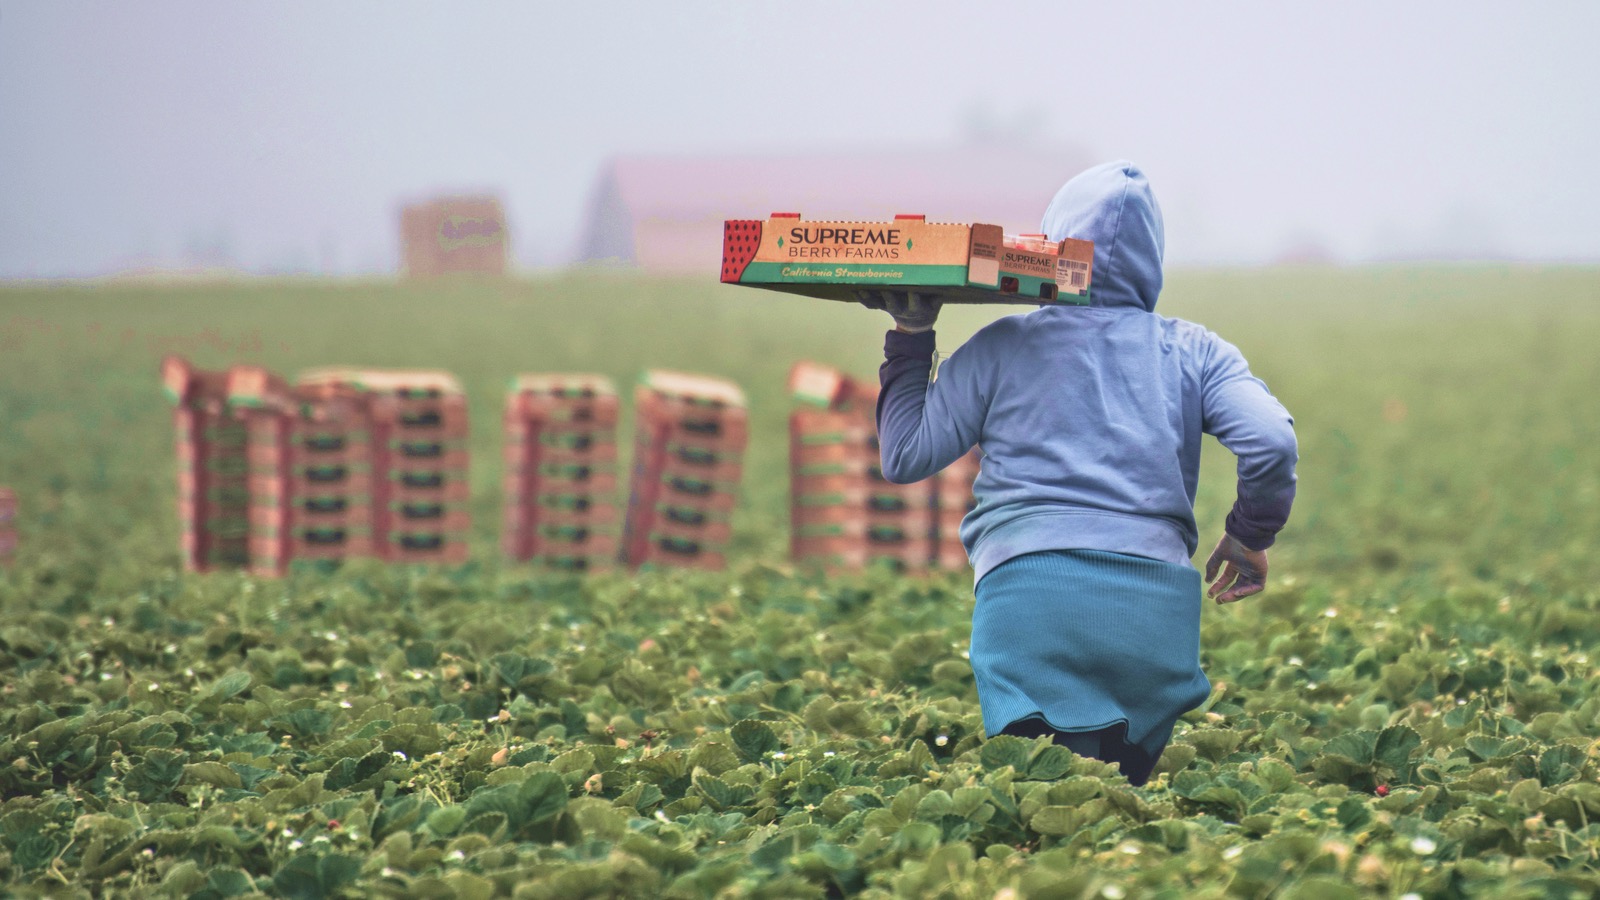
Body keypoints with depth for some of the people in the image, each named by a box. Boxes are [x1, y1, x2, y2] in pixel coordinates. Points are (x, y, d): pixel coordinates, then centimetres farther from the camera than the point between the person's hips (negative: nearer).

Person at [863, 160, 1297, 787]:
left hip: (1028, 588, -2)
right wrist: (1250, 537, 18)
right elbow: (1271, 441, 2)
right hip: (1157, 604, 2)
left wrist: (909, 338, 23)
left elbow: (905, 457, 13)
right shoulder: (1193, 352, 16)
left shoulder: (1002, 347, 14)